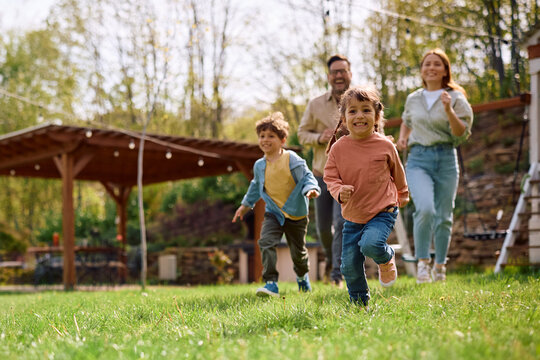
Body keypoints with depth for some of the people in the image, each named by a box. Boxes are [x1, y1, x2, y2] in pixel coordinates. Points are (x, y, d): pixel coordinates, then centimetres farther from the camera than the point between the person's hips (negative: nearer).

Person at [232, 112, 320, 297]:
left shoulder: (291, 159, -12)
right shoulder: (259, 165, 3)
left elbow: (307, 176, -12)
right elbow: (256, 186, 21)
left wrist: (311, 188, -33)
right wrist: (246, 204, 27)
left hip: (296, 214, -3)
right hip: (273, 213, 3)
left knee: (298, 250, 11)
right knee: (266, 242, -21)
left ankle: (302, 275, 44)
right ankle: (271, 283, -20)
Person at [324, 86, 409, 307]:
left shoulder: (385, 146, -9)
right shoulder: (338, 148, -7)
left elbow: (397, 172, 9)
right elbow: (330, 176, 2)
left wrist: (402, 195, 25)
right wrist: (339, 191, -20)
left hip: (382, 211, -3)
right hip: (352, 216, 3)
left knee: (370, 244, -30)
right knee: (350, 266, 4)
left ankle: (387, 259, 7)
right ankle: (359, 303, 28)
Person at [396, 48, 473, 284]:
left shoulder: (455, 98, 2)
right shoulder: (413, 99, 11)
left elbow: (462, 134, -7)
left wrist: (449, 110, -21)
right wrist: (402, 139, 12)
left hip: (446, 160, 0)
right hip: (418, 160, 0)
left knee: (443, 216, 4)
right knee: (425, 209, -23)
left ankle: (440, 265, 23)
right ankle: (422, 261, -8)